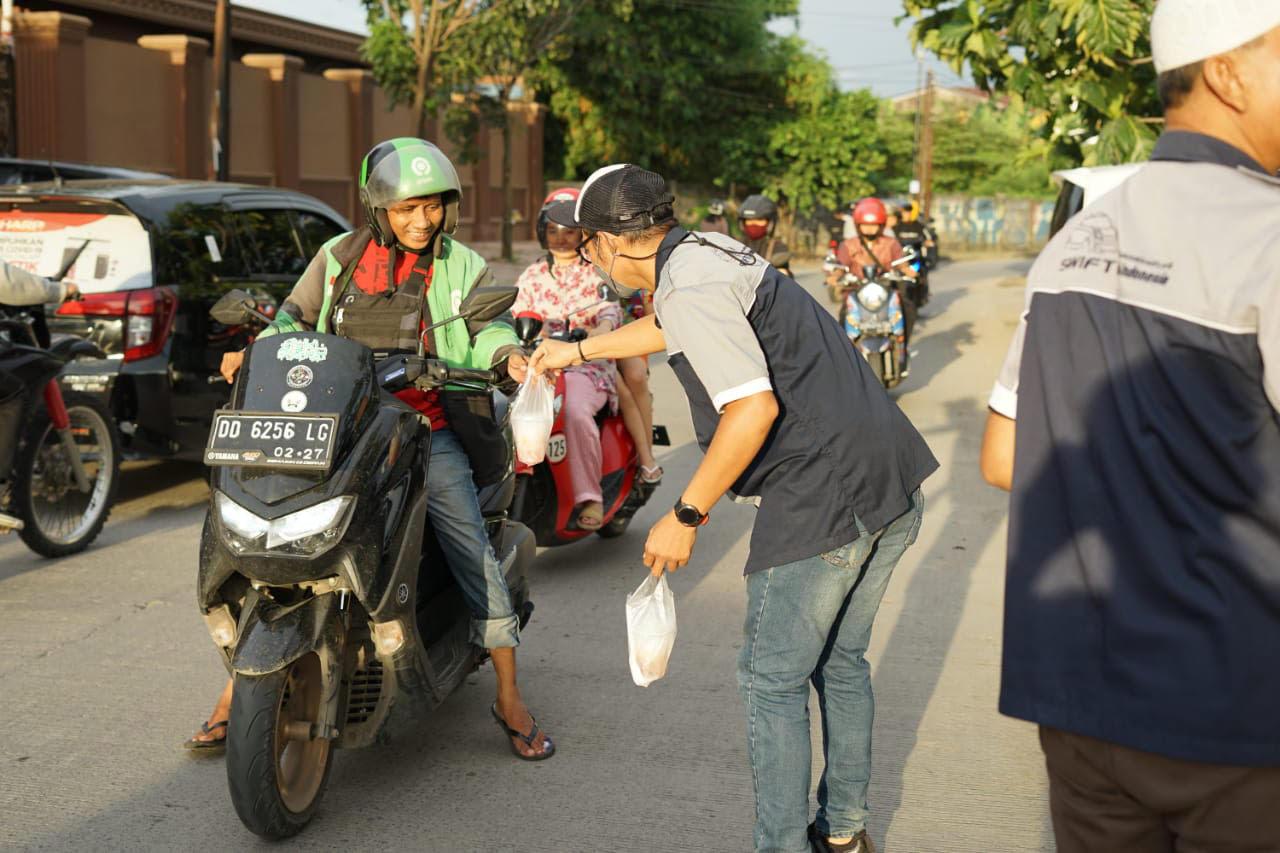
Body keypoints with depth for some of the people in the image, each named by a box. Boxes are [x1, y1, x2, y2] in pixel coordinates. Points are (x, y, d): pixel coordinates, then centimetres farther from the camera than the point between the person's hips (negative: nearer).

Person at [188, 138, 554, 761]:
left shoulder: (462, 266, 8)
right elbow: (294, 318, 13)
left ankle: (509, 700, 7)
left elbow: (486, 329, -2)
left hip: (427, 434, -1)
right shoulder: (340, 258, 9)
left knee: (474, 555, -6)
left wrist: (508, 354, -24)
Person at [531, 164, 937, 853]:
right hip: (892, 487, 10)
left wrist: (686, 516, -15)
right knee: (840, 662, 22)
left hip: (821, 504, -10)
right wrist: (577, 351, 50)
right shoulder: (710, 252, 17)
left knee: (774, 681, 3)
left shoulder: (690, 285, -14)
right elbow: (669, 329, 38)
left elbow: (755, 407, -24)